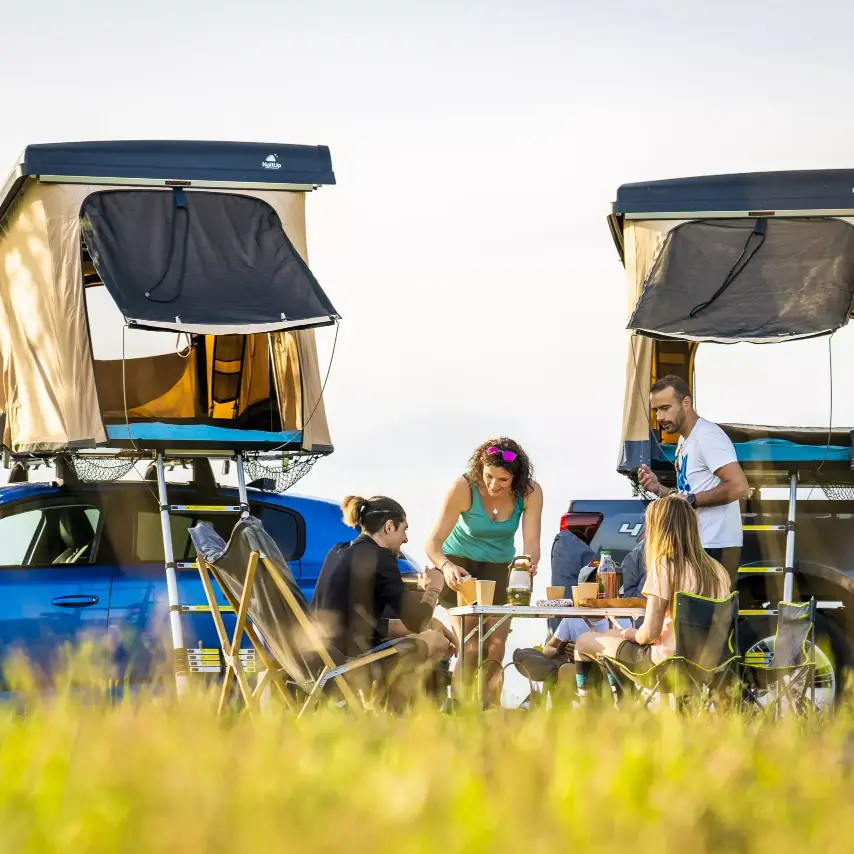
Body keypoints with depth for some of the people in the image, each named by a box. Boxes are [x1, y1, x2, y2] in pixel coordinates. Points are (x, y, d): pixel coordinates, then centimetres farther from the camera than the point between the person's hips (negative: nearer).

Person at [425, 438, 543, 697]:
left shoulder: (530, 493, -19)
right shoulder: (464, 488, -26)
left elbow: (531, 543, -24)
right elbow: (433, 542, -29)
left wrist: (529, 564, -48)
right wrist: (446, 566, -51)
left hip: (499, 568, 3)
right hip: (460, 567, -3)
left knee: (496, 647, -1)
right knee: (471, 646, -15)